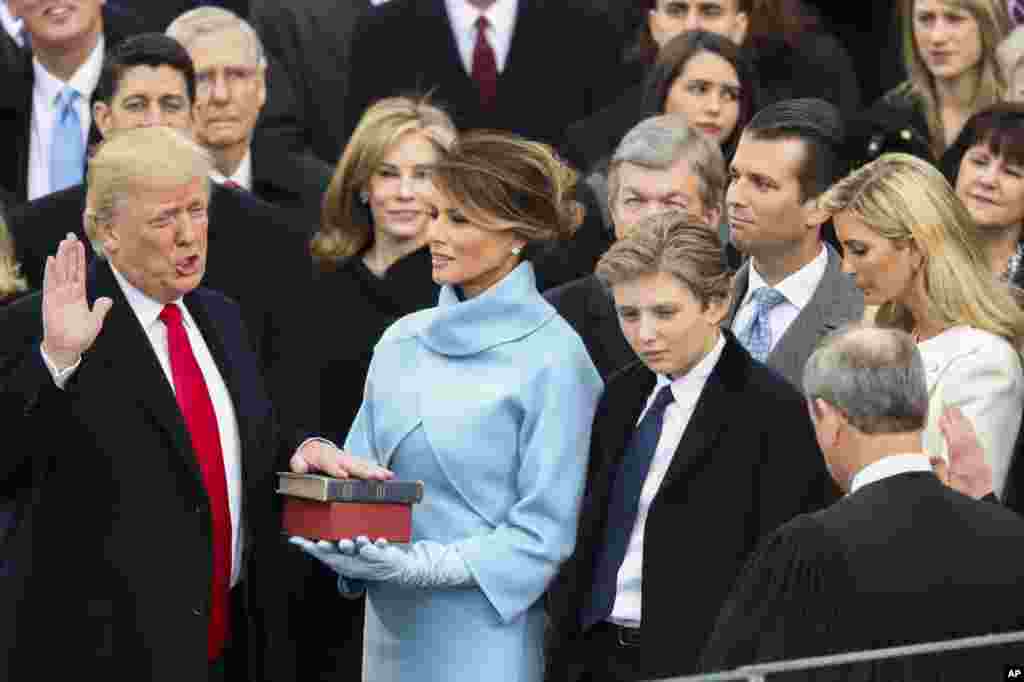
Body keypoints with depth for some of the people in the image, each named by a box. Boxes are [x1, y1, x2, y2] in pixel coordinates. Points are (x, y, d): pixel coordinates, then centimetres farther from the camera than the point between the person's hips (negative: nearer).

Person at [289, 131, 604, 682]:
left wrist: (420, 566, -20)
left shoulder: (553, 358, -10)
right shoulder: (403, 340, 8)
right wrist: (319, 464, -8)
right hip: (392, 632, 5)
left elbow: (545, 534, -11)